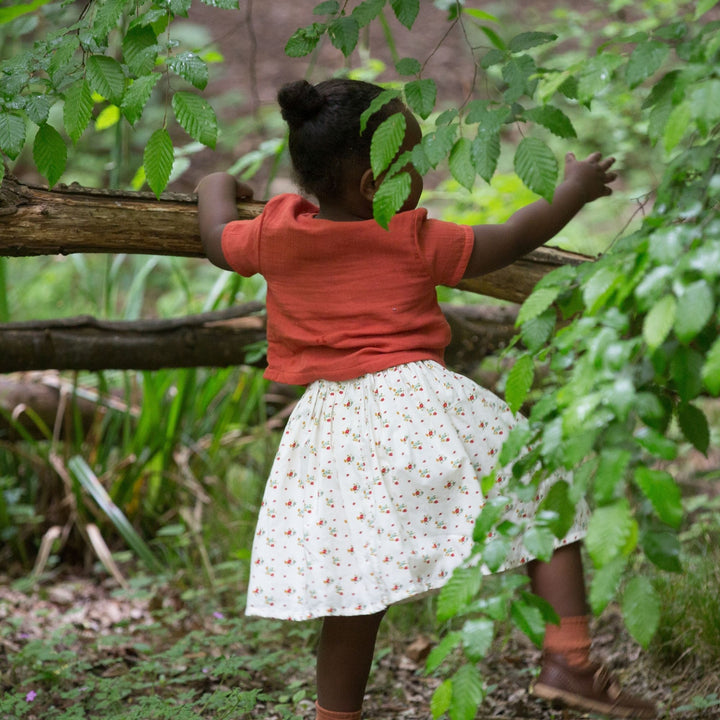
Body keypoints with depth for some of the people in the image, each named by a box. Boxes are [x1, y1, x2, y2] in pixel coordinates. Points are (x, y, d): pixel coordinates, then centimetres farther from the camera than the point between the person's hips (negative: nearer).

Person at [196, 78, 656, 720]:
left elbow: (218, 240, 27)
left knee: (354, 591, 11)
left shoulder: (275, 234, 8)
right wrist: (573, 192, 23)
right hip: (419, 402, -4)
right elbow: (509, 242, 8)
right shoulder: (415, 241, -1)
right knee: (541, 499, 5)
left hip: (332, 423, 4)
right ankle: (568, 658, -6)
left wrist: (218, 186, 48)